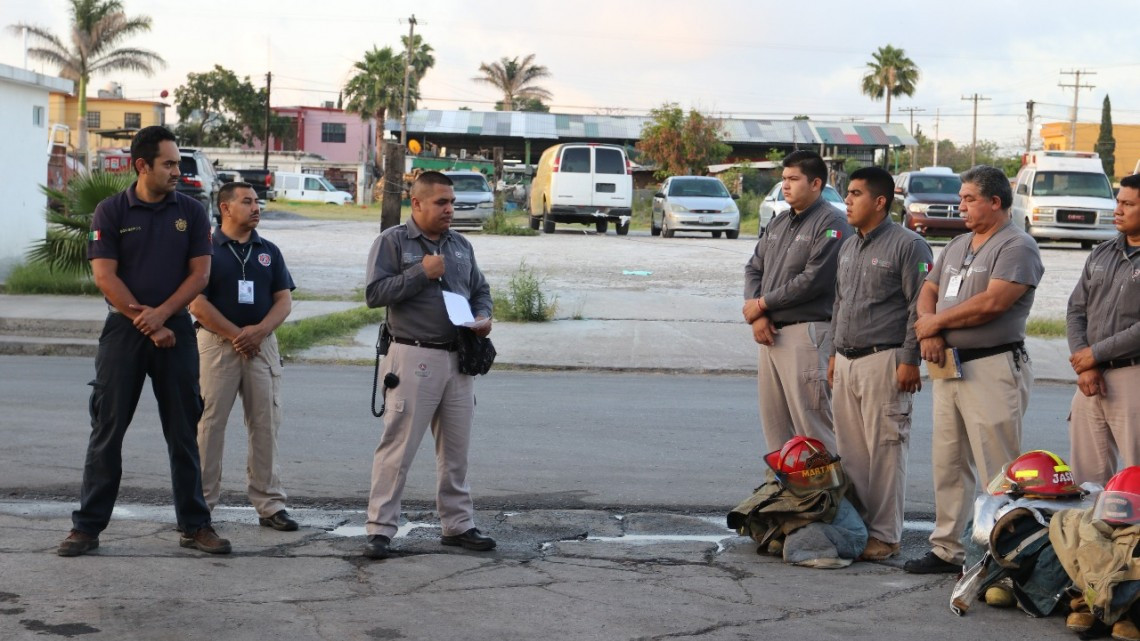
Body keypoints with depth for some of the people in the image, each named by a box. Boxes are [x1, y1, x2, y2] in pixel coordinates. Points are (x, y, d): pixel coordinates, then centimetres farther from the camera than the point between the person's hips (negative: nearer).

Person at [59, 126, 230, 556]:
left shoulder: (191, 212, 5)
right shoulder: (111, 212, -1)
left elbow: (200, 273, 0)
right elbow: (104, 277, -7)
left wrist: (160, 314, -13)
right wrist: (145, 323, -12)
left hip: (175, 330, 2)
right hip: (123, 330, -2)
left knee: (184, 433, 5)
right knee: (107, 431, 1)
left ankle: (194, 525, 13)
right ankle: (87, 527, 6)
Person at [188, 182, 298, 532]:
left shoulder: (269, 251, 13)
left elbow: (284, 300, 8)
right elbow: (197, 303, -8)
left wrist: (259, 331, -10)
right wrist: (236, 335, -10)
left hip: (262, 344, 4)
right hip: (216, 343, -4)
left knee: (266, 424, 3)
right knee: (209, 423, -3)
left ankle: (270, 504, 8)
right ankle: (201, 501, 5)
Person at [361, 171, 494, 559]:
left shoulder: (461, 246, 16)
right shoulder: (393, 242, -2)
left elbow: (480, 290, 23)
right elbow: (375, 293, -11)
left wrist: (483, 316, 2)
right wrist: (421, 273, -15)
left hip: (459, 359, 6)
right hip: (414, 358, -6)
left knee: (456, 449, 12)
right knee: (398, 447, -5)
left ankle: (458, 525, 21)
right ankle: (380, 530, -1)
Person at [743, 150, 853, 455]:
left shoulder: (831, 224, -8)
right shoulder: (778, 224, 18)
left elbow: (814, 280, -17)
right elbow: (754, 269, 17)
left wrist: (761, 304, -9)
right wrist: (757, 315, -2)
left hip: (807, 333, -8)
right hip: (771, 333, 9)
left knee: (813, 429, -9)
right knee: (774, 424, 12)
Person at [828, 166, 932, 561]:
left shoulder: (907, 245, -7)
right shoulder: (848, 247, 18)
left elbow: (920, 307, -12)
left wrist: (909, 361, -16)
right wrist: (834, 354, 21)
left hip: (883, 361, -8)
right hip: (847, 362, 8)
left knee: (885, 451, -5)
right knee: (850, 450, 10)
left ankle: (885, 535, 0)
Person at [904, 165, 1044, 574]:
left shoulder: (1017, 247, -9)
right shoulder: (957, 246, 19)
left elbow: (992, 303, -20)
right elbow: (928, 291, 20)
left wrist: (936, 322, -9)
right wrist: (928, 329, -3)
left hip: (993, 368, -9)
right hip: (949, 366, 9)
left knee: (998, 472, -6)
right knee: (948, 465, 12)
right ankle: (946, 550, 20)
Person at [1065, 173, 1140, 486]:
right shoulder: (1101, 254, 16)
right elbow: (1076, 311, 12)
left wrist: (1095, 354, -10)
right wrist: (1083, 365, -2)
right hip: (1092, 378, 6)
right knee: (1087, 475, 9)